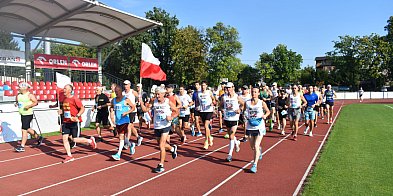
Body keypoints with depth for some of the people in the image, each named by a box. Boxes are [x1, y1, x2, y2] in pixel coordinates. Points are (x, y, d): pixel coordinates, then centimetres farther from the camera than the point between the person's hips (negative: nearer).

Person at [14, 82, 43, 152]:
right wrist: (16, 104, 1)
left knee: (24, 130, -8)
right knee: (27, 129, 17)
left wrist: (29, 106, -23)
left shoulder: (30, 95, -10)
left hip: (28, 114, -8)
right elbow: (17, 101, 23)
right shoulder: (18, 95, 10)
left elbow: (36, 102, -9)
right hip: (22, 115, 8)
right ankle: (38, 137, 37)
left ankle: (22, 146, -3)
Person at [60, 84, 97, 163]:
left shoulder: (74, 99, -12)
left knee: (75, 139, -4)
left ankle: (90, 140, 21)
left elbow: (82, 108, -13)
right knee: (64, 138, 0)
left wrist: (77, 116, -25)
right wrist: (61, 111, 5)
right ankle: (69, 156, 11)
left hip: (74, 122, -7)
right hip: (66, 122, 7)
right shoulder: (65, 99, 11)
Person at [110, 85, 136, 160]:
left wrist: (126, 112, -17)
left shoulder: (126, 100, -8)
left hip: (124, 121, -7)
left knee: (121, 137, -13)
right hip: (117, 121, 7)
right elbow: (111, 107, 25)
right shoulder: (113, 100, 8)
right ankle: (131, 145, 39)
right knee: (120, 137, 14)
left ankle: (118, 154, -12)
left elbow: (133, 107, -4)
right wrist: (111, 110, 2)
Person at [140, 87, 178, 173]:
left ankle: (161, 165, 2)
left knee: (161, 146, -10)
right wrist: (141, 102, -20)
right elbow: (145, 109, -6)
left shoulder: (168, 102, -8)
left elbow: (176, 111, 1)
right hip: (157, 127, 4)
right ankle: (173, 148, 51)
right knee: (162, 144, 20)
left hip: (165, 126, -4)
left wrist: (171, 117, -16)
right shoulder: (154, 101, -1)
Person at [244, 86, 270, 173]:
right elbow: (245, 112, 13)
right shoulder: (247, 103, -1)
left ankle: (255, 165, -1)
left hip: (260, 127, -3)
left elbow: (268, 111, 7)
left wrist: (265, 115, -13)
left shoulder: (262, 103, -5)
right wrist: (246, 116, -8)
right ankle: (260, 149, 51)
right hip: (250, 127, 3)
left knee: (256, 146, -12)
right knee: (252, 147, 14)